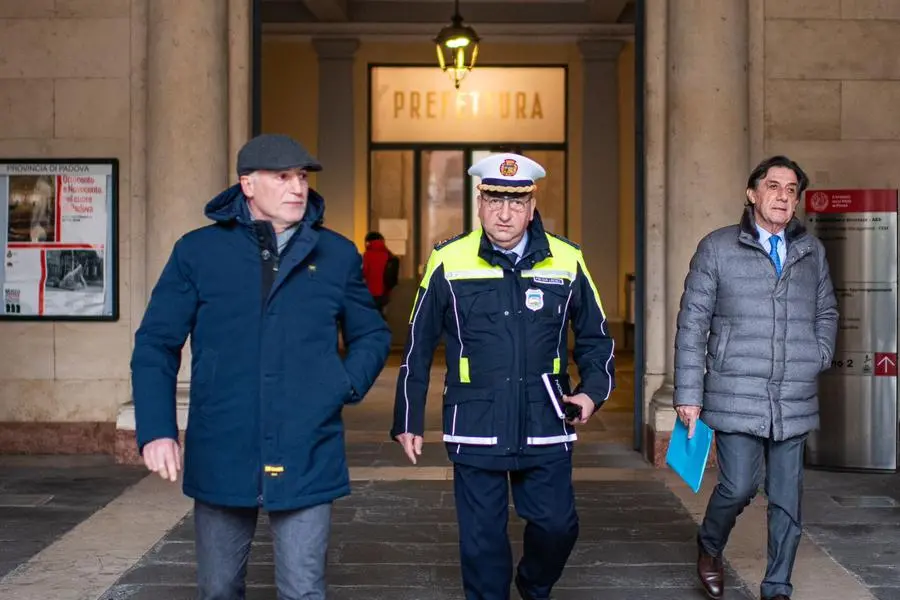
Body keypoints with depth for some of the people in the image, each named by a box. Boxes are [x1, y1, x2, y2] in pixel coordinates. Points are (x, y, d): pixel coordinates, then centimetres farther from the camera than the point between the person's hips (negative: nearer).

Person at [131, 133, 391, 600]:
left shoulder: (337, 255, 4)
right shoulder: (198, 251, 1)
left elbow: (372, 336, 15)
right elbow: (155, 344, 3)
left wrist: (347, 385, -3)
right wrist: (156, 430, -6)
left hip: (307, 460, 0)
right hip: (220, 456, 1)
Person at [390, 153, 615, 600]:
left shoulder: (566, 261, 1)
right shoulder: (449, 262, -3)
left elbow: (594, 336, 13)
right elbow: (418, 348, 5)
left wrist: (593, 390, -2)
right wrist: (408, 421, 6)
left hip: (546, 429, 2)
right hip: (475, 430, -1)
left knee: (557, 526, 6)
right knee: (482, 538, 6)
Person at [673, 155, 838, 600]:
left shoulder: (812, 251, 11)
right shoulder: (717, 248, -1)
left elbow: (827, 312, 23)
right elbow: (692, 324, -2)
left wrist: (820, 356, 5)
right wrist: (688, 395, -5)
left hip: (795, 401, 4)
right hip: (736, 399, -3)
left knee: (787, 500, 7)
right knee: (739, 487, -7)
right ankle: (710, 547, 24)